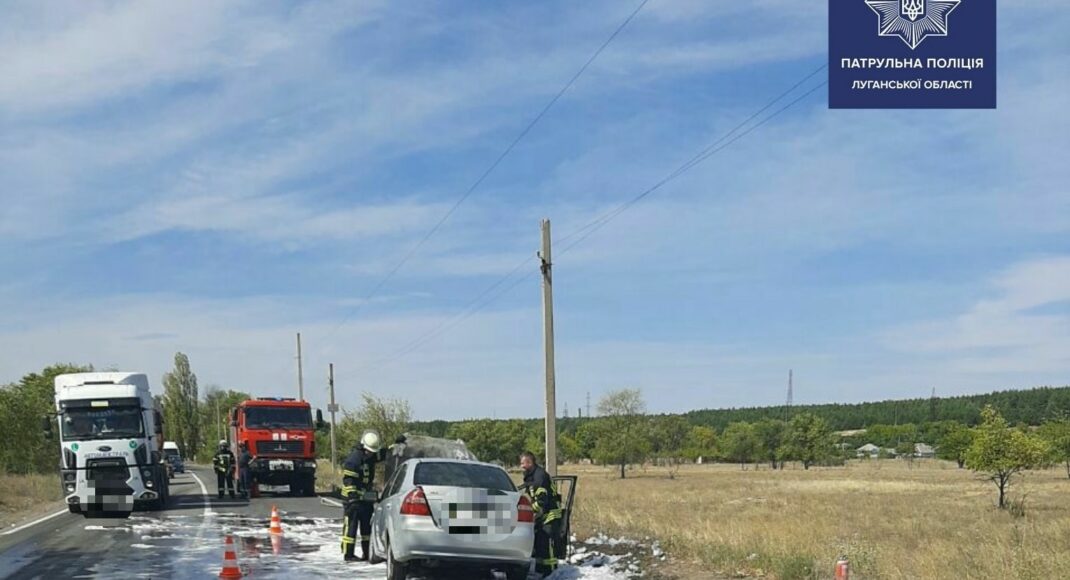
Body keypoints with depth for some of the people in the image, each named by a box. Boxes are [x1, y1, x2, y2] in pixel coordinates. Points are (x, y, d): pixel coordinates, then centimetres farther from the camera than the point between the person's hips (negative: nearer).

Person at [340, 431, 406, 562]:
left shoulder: (371, 455, 8)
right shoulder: (354, 458, -18)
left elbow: (385, 454, 23)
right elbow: (347, 479, -20)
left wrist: (396, 444, 11)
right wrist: (352, 494, -27)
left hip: (367, 497, 9)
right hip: (354, 498, -9)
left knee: (367, 525, 12)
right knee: (351, 526, -6)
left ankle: (368, 552, 20)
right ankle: (348, 554, -4)